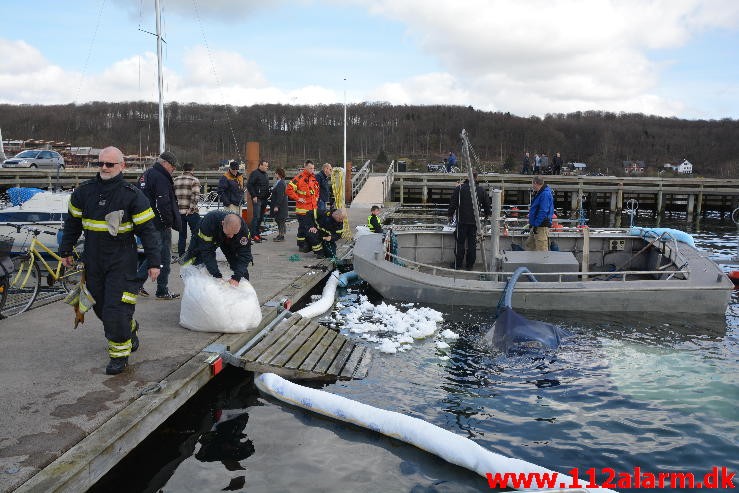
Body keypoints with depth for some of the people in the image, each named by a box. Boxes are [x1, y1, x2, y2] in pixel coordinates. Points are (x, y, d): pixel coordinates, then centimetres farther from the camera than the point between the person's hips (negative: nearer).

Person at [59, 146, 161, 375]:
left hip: (122, 262, -5)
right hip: (93, 260, 5)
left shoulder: (132, 195, -9)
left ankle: (119, 353, 9)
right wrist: (65, 251, 19)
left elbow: (147, 230, -8)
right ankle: (130, 329, 41)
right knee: (100, 306, 15)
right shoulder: (84, 191, 3)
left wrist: (154, 262, -10)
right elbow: (72, 223, 16)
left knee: (116, 308, -8)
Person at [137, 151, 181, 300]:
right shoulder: (160, 178, -17)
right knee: (164, 257, -1)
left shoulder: (146, 175, 16)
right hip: (160, 225, -10)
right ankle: (162, 292, 5)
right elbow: (163, 204, -23)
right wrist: (170, 222, -11)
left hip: (146, 224, 10)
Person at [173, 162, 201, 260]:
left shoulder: (175, 180, 9)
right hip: (191, 212, -5)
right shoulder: (194, 180, -8)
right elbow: (196, 196, -19)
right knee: (195, 234, 5)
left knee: (182, 235, 14)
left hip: (179, 211, 5)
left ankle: (181, 256, 18)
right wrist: (192, 208, -16)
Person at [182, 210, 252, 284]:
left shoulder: (243, 227, -36)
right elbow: (206, 251, -40)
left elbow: (244, 253, -33)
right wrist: (217, 275, -47)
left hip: (229, 242, 1)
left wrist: (236, 277, -45)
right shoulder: (209, 222, -42)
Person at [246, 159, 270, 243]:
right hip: (257, 199, -9)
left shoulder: (265, 174, 18)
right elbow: (249, 185, -14)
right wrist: (254, 196, -17)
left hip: (264, 199, 9)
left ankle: (257, 233, 19)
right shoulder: (255, 173, -9)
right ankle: (253, 236, -12)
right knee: (256, 217, -12)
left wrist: (267, 195, 16)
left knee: (261, 217, 11)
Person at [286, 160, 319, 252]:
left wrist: (316, 197, 17)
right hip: (303, 208, -7)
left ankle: (310, 244, 22)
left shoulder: (313, 177, 11)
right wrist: (297, 198, -14)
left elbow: (316, 188, 31)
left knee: (312, 226, 11)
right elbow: (289, 189, -15)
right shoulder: (299, 177, -13)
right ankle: (301, 245, 6)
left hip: (313, 207, 7)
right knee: (303, 227, -3)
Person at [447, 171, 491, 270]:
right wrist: (487, 214, 34)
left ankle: (458, 265, 9)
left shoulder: (459, 188, -4)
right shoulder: (481, 190, 4)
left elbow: (453, 203, -2)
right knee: (472, 244, 8)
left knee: (460, 243, 4)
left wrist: (450, 215, 11)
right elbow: (487, 204, 16)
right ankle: (470, 265, 13)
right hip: (475, 221, 2)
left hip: (462, 221, -2)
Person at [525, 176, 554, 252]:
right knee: (529, 245, 18)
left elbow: (543, 212, -24)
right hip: (536, 225, 11)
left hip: (541, 226, -11)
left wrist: (536, 224, -21)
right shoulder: (538, 193, 14)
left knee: (541, 250, -7)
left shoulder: (545, 194, -19)